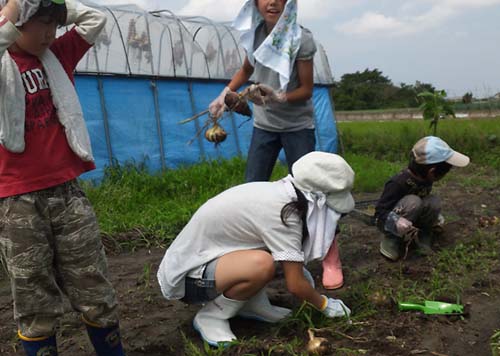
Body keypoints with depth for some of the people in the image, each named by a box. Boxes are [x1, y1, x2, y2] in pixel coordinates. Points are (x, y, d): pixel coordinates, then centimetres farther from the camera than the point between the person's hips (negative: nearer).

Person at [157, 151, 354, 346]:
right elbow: (295, 285, -18)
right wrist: (324, 305, -1)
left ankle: (250, 305, 11)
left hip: (195, 254, 9)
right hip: (186, 275, -9)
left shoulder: (279, 191, 0)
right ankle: (210, 317, -8)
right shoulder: (282, 212, -25)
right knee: (262, 264, -32)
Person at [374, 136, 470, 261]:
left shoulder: (424, 178, -9)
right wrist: (396, 222, -49)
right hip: (389, 221, -6)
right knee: (412, 201, -35)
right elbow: (380, 212, -32)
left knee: (434, 201, -22)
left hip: (411, 220, 6)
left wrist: (434, 215, 6)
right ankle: (391, 237, -15)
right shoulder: (398, 183, -33)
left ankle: (423, 233, 1)